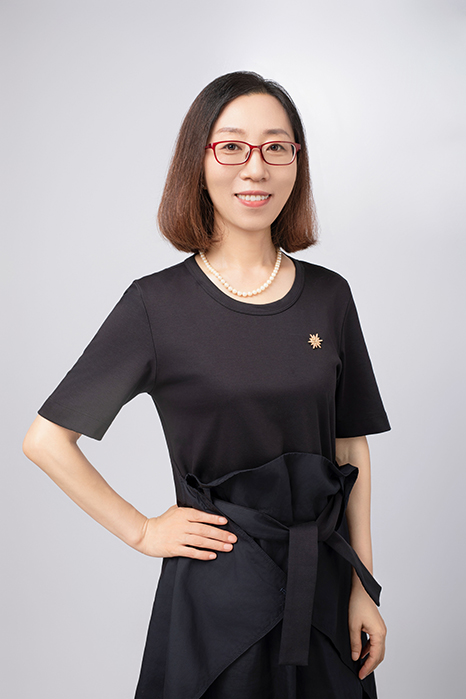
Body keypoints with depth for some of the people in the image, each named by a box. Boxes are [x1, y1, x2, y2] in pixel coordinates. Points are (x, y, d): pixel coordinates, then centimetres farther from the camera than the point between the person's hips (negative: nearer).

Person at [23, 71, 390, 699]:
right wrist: (142, 532, -5)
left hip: (325, 582, 4)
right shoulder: (158, 304, -11)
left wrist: (364, 588, 3)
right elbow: (46, 440, -6)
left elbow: (352, 446, 4)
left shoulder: (328, 296, 0)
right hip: (217, 593, -3)